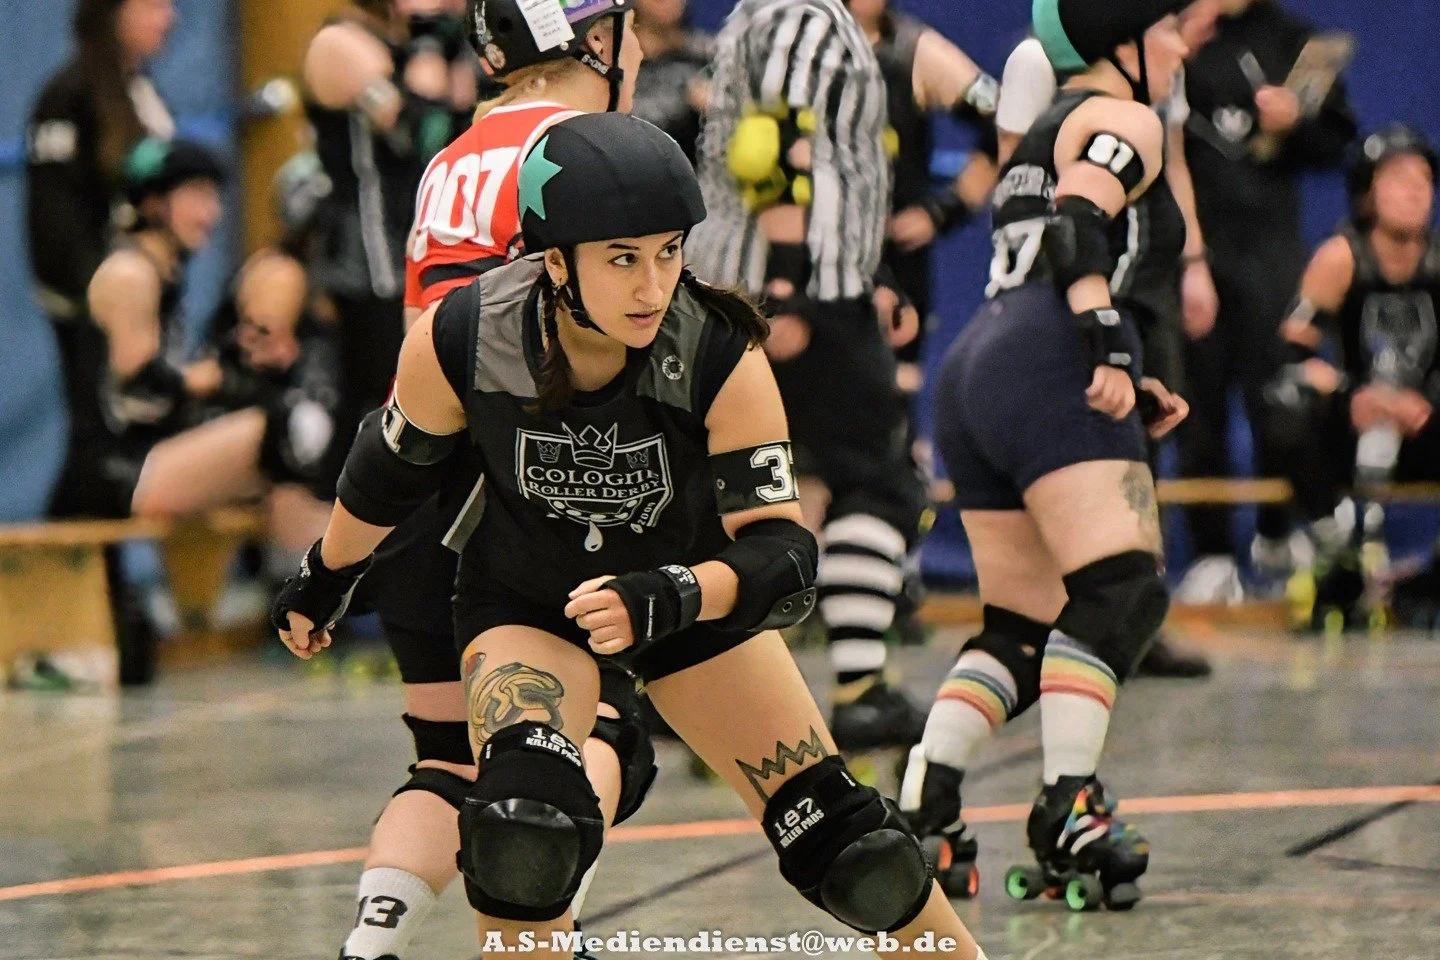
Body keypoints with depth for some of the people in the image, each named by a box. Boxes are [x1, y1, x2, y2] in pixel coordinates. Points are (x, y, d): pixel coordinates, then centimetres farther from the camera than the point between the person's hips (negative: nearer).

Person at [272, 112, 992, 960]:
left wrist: (670, 600, -52)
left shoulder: (723, 361, -31)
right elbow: (392, 469, -5)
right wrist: (326, 580, 10)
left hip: (692, 593, 1)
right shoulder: (458, 342, -28)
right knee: (525, 822, -29)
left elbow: (785, 556, -33)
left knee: (852, 850, 1)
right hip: (525, 597, -1)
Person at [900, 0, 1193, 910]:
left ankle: (922, 811, -5)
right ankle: (1070, 809, -31)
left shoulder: (1050, 129, 32)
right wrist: (1110, 349, -23)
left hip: (975, 367, 10)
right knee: (1122, 592, -18)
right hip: (1050, 375, -10)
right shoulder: (1126, 121, 4)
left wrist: (1129, 389, 27)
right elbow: (1078, 228, -14)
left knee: (1024, 627, 9)